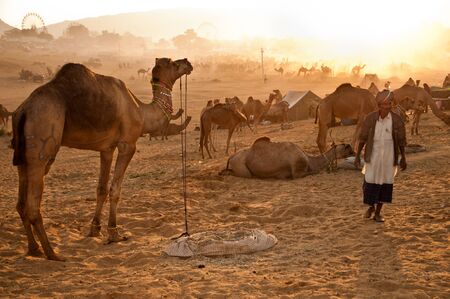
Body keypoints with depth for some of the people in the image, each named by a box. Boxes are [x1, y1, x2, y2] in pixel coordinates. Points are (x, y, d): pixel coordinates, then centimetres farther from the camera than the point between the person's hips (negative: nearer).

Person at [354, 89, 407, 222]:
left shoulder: (397, 119, -9)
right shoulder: (370, 118, -10)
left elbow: (401, 140, 0)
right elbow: (363, 137, -3)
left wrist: (403, 158, 4)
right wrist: (357, 156, -3)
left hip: (389, 156, 0)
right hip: (373, 155, 0)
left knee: (385, 184, 4)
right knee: (369, 184, 1)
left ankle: (378, 213, 19)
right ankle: (371, 206, 29)